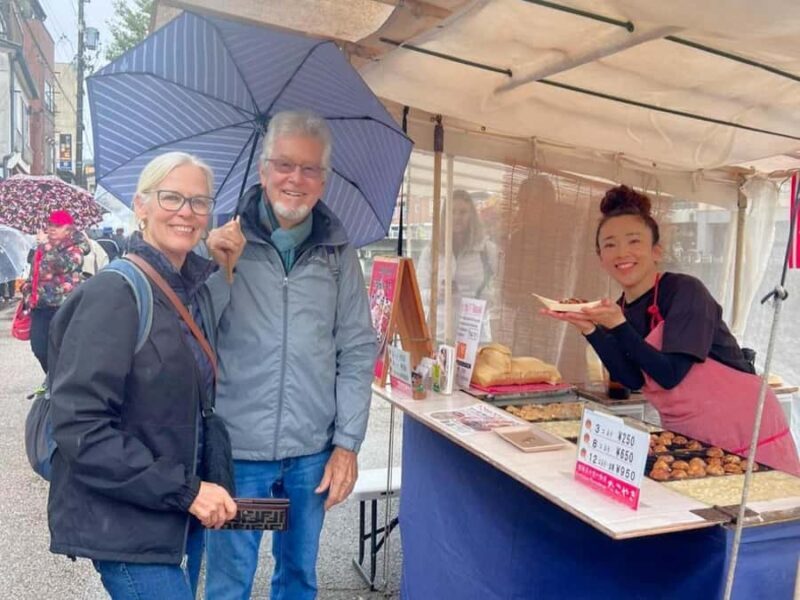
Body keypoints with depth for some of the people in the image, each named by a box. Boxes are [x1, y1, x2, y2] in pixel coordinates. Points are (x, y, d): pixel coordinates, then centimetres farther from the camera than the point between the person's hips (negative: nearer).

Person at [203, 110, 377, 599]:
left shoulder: (339, 252, 1)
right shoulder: (224, 242, -4)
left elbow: (357, 352, 3)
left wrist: (348, 443, -1)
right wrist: (216, 269, -21)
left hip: (313, 453, 2)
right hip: (236, 449, -1)